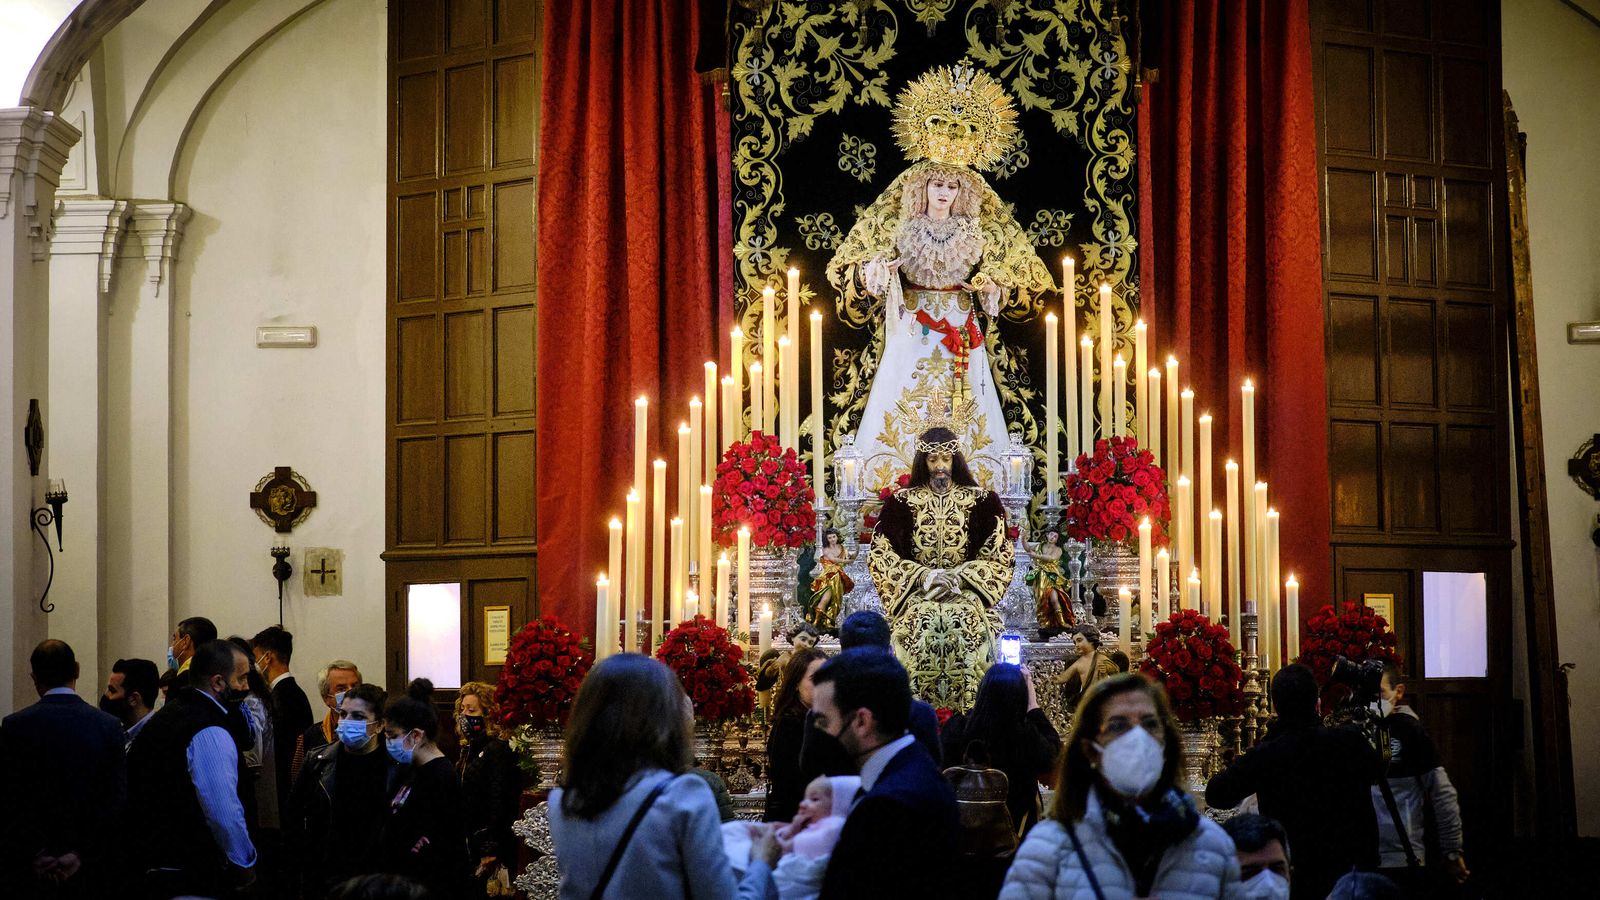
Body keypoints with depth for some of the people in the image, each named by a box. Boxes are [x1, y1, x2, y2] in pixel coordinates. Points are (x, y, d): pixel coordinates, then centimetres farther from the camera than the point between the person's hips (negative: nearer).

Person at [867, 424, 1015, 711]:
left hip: (966, 589, 0)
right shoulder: (901, 502, 11)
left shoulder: (980, 501, 12)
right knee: (922, 623, -34)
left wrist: (960, 577, -10)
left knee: (966, 622, -35)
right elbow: (881, 556, 4)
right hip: (917, 592, 0)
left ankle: (967, 711, -32)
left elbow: (997, 556, 6)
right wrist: (924, 576, -11)